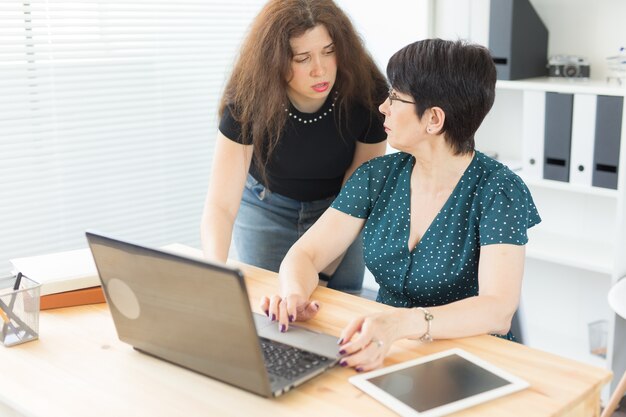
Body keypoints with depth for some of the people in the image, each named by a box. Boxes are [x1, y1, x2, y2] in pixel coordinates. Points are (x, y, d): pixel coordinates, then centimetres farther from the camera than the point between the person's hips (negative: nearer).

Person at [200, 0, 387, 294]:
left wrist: (325, 269, -16)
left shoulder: (368, 95, -28)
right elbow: (221, 205, -34)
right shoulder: (248, 101, -30)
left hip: (337, 207, 1)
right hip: (267, 206, 0)